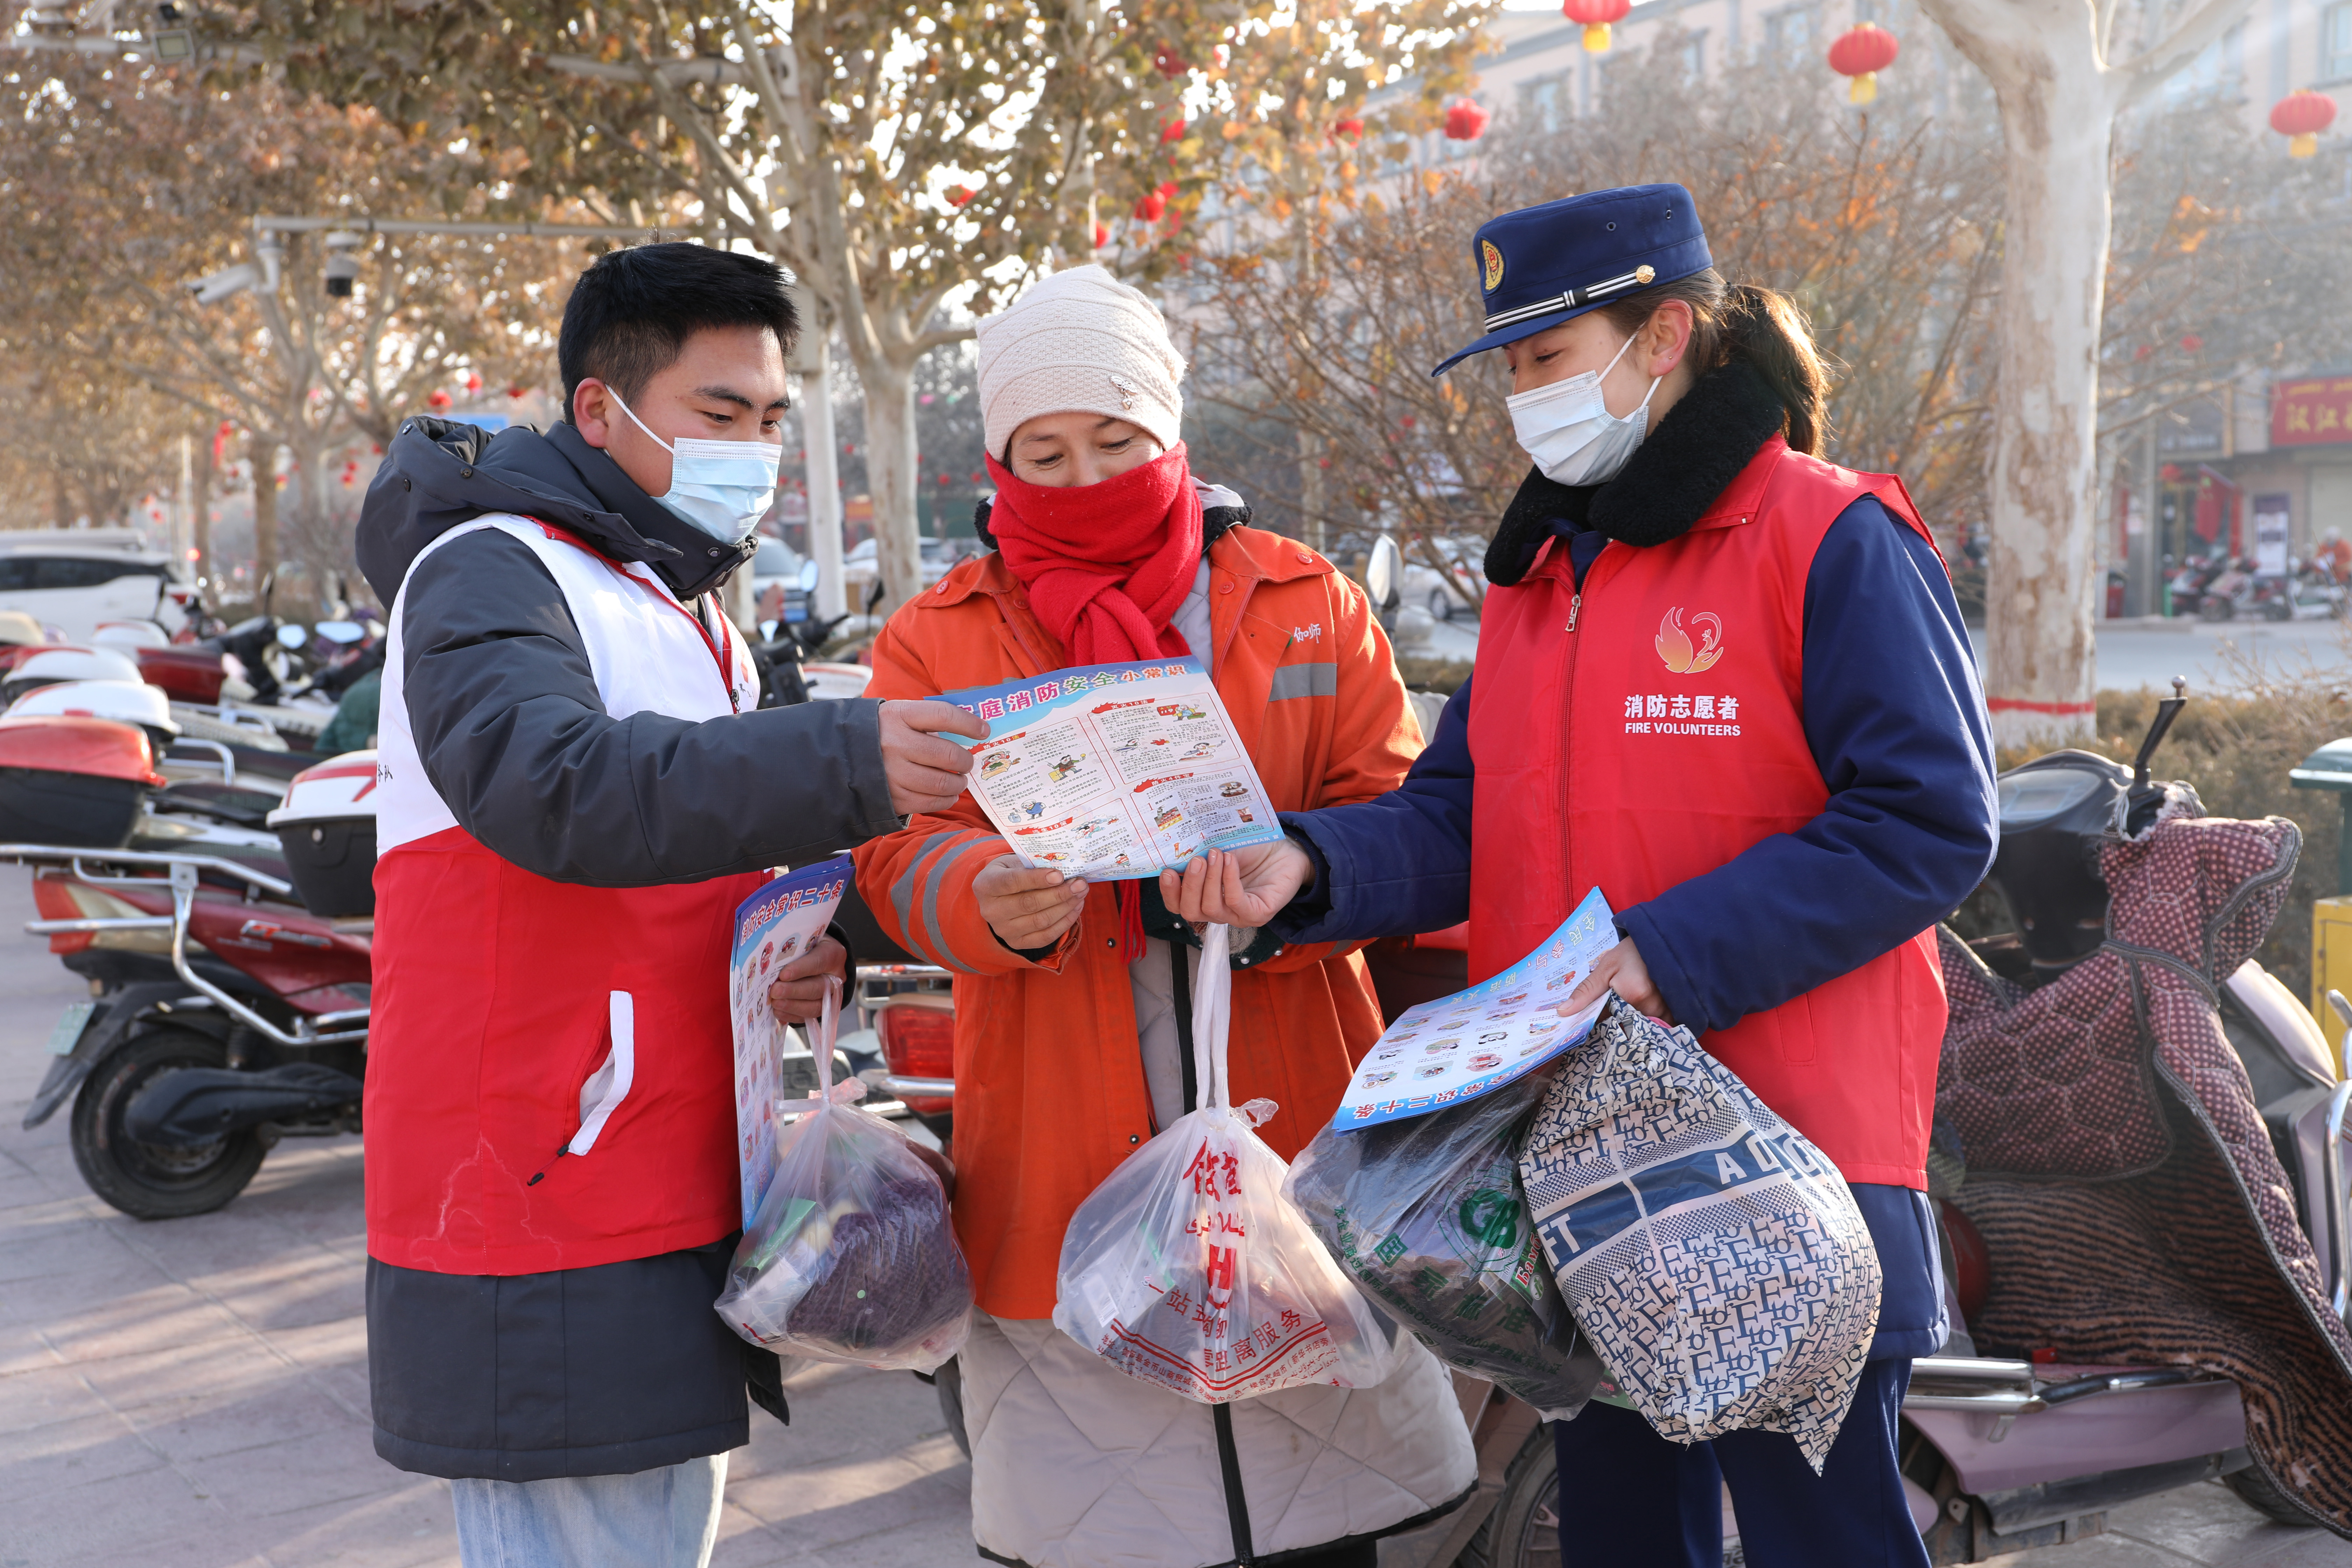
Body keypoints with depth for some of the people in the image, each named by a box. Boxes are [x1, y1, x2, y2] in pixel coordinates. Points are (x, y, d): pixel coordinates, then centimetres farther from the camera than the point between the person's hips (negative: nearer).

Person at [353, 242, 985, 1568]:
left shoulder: (692, 617, 20)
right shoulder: (490, 574, -10)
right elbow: (555, 785, -31)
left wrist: (785, 955, 3)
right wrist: (845, 764, -41)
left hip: (674, 1205, 9)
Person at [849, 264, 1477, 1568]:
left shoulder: (1305, 602, 9)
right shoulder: (934, 642, 6)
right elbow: (900, 857, -5)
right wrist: (992, 901, -29)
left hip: (1296, 1161, 1)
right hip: (1064, 1193, 0)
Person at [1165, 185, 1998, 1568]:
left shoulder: (1832, 543, -8)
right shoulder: (1538, 576, 14)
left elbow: (1931, 825, -16)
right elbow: (1460, 822, 8)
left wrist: (1672, 957, -23)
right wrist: (1314, 867, -13)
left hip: (1789, 1148, -7)